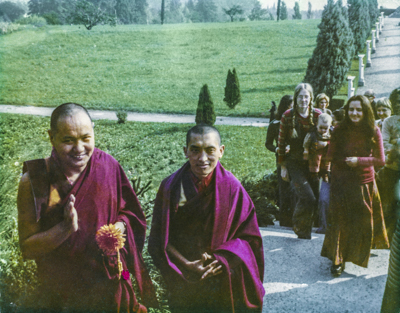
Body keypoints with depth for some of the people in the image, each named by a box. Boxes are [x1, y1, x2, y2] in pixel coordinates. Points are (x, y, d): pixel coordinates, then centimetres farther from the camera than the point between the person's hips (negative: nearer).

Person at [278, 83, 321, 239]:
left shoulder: (317, 115, 1)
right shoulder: (287, 116, -3)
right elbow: (281, 142, 1)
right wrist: (283, 166, 0)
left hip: (313, 163, 3)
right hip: (295, 163, -3)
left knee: (314, 199, 5)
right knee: (308, 198, -14)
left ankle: (305, 231, 28)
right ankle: (300, 229, 12)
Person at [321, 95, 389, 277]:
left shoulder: (374, 132, -6)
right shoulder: (339, 131, -7)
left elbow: (380, 160, -7)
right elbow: (331, 155, -5)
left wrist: (359, 161, -18)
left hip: (364, 182, 1)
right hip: (342, 182, -1)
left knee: (363, 221, 13)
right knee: (339, 220, -1)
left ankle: (358, 253, 37)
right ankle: (337, 260, 9)